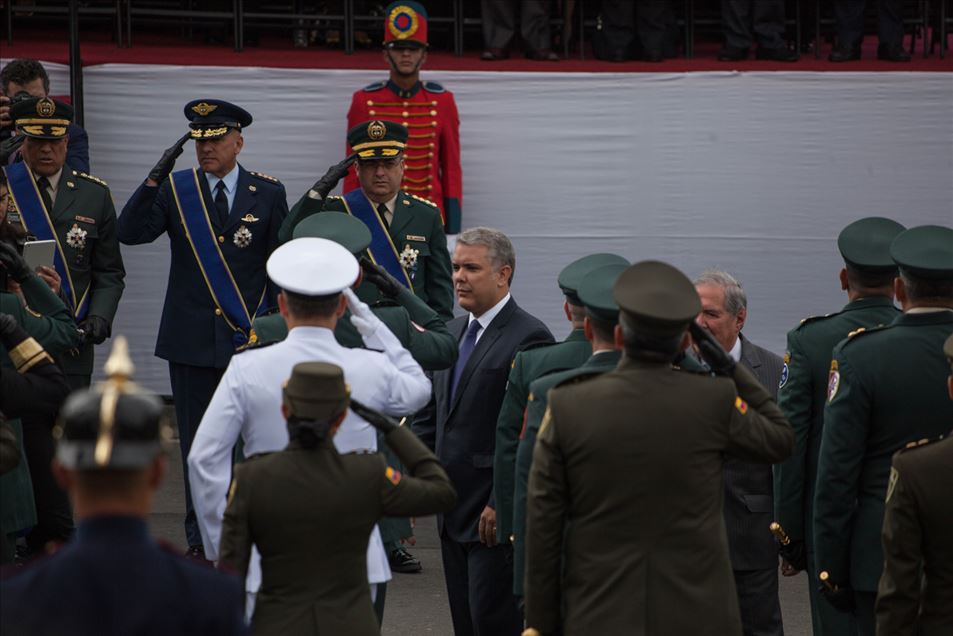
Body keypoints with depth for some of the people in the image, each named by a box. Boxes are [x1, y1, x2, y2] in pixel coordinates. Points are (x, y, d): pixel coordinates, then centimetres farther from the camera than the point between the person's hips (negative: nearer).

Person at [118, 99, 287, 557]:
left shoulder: (267, 193, 3)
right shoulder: (175, 189, 4)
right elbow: (129, 232, -9)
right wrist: (154, 178, -19)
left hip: (250, 339, -1)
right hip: (191, 338, 1)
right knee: (197, 439, 5)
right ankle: (201, 535, 13)